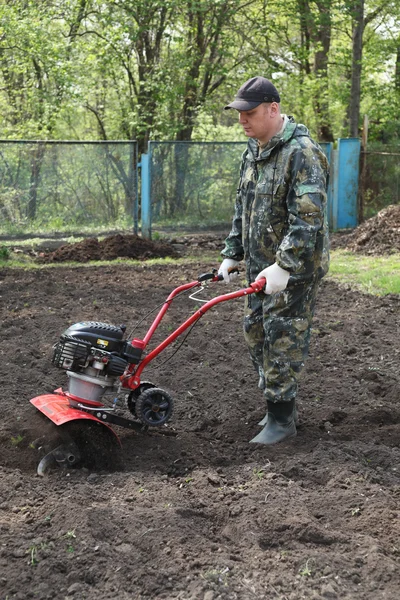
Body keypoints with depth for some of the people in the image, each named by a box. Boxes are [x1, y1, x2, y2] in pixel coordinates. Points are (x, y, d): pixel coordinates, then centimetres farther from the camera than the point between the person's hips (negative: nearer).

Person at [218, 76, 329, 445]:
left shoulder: (302, 153, -20)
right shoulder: (253, 152, 10)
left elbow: (308, 218, -26)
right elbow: (243, 208, 20)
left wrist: (284, 266, -29)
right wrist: (232, 254, 15)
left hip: (295, 267, -9)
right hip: (260, 265, 9)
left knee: (282, 341, -5)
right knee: (256, 333, 14)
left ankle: (282, 418, 6)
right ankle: (281, 406, 28)